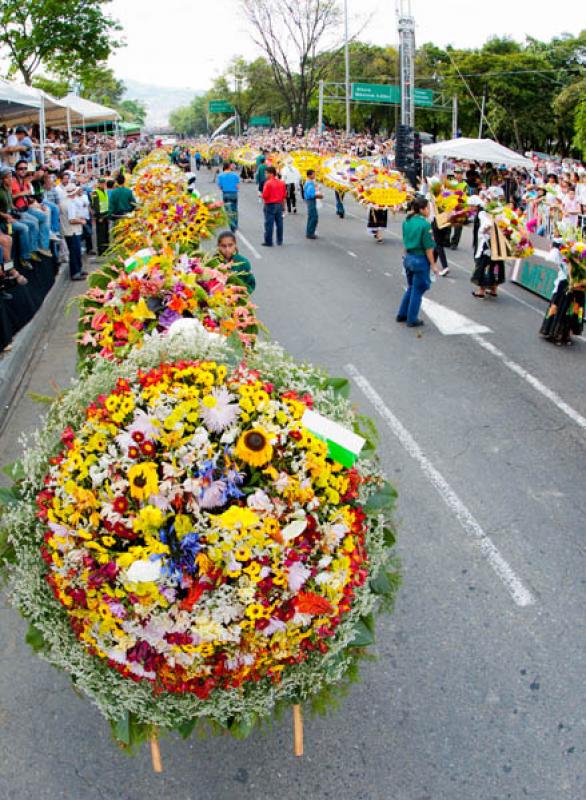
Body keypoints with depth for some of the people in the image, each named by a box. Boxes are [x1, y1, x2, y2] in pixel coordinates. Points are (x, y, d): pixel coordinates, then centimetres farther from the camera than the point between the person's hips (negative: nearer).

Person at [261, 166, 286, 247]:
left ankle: (268, 242, -1)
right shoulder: (281, 183, 6)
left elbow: (265, 196, -17)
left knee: (269, 224, -2)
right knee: (279, 223, 11)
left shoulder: (268, 183, -15)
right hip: (279, 204, 6)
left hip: (270, 205, -6)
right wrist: (283, 205, 18)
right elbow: (284, 195, 10)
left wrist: (262, 196, 5)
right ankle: (279, 240, 17)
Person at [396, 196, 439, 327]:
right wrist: (433, 265, -9)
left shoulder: (407, 222, 4)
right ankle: (412, 320, 15)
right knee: (417, 291, 7)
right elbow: (428, 247, -16)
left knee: (410, 288, 23)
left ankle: (402, 314, 29)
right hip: (420, 260, -7)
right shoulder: (425, 224, -18)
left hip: (408, 258, 7)